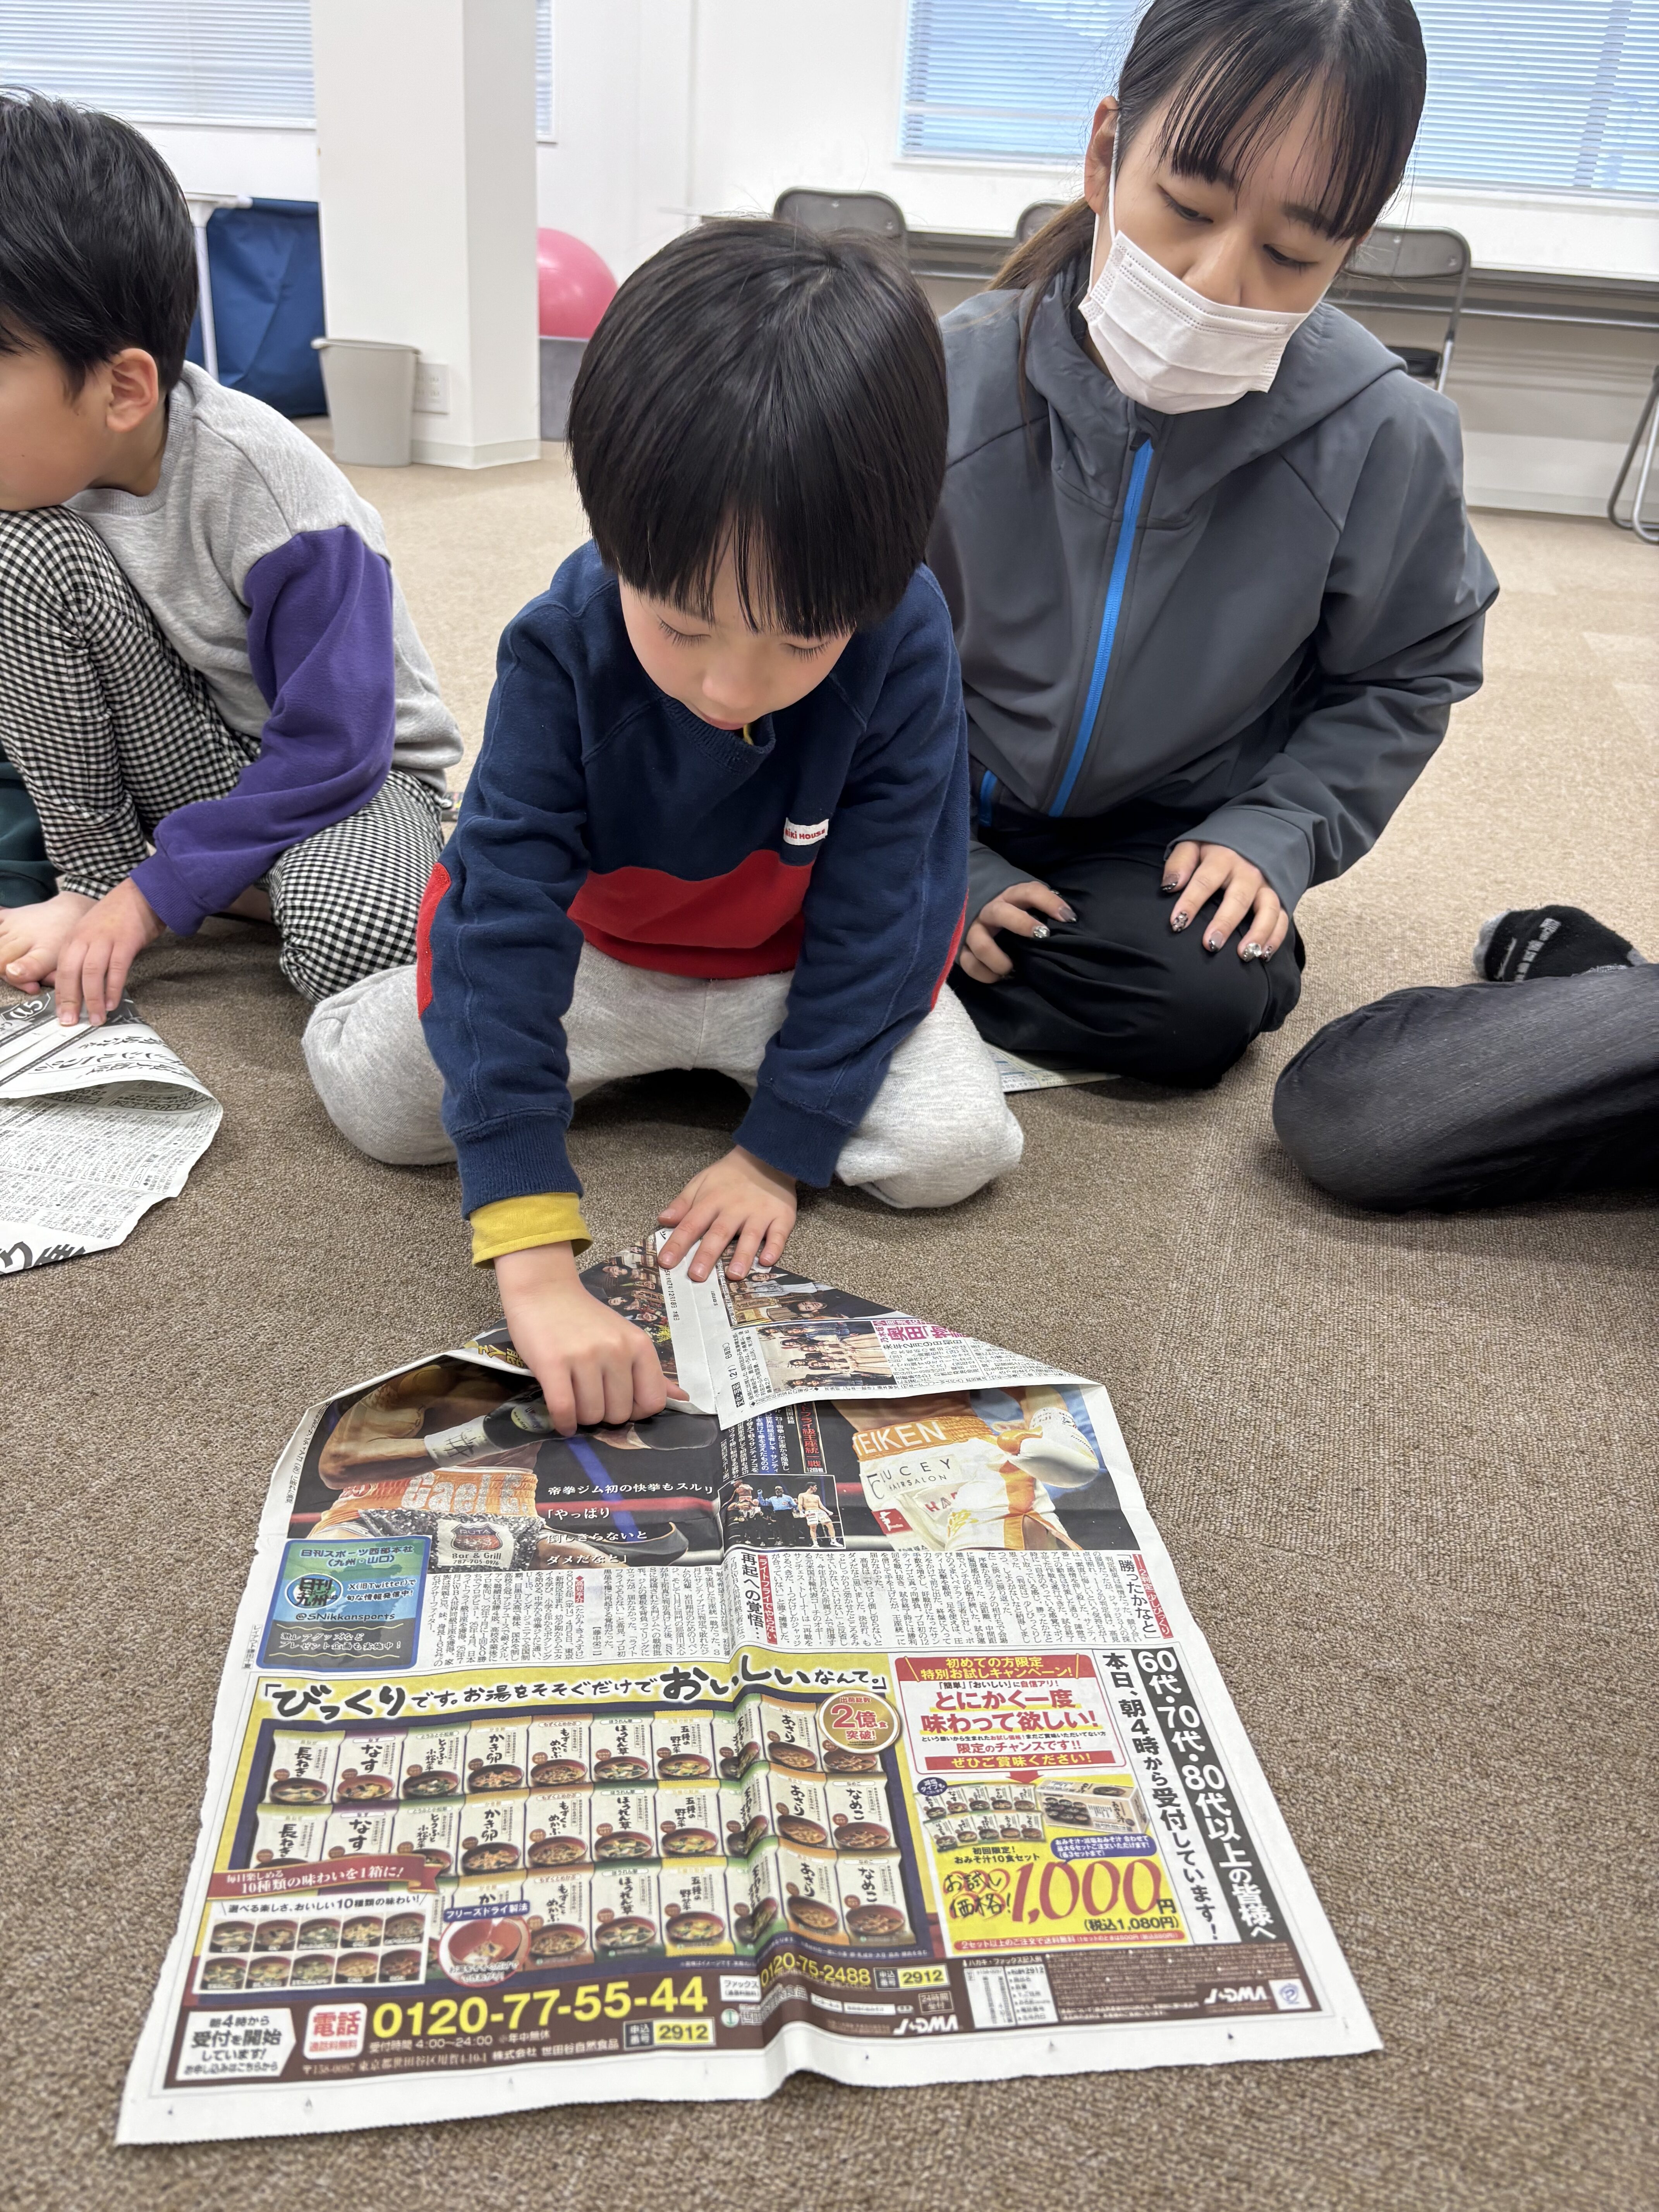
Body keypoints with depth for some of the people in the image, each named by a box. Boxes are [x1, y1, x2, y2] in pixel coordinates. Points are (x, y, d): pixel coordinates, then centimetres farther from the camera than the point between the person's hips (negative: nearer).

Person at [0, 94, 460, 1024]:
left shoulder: (269, 493, -26)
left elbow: (333, 752, -25)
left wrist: (147, 896, -25)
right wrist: (91, 878, -12)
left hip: (348, 765, -4)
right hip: (172, 760, 5)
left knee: (350, 945, -38)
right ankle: (95, 871, -10)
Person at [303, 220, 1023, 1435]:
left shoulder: (906, 644, -29)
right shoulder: (563, 649, -30)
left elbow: (873, 913, -19)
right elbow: (503, 914, -35)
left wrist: (780, 1149, -19)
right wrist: (533, 1259, -44)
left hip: (806, 969, 0)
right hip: (602, 952, 0)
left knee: (953, 1145, -21)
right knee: (369, 1086, -12)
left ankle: (741, 1063, 9)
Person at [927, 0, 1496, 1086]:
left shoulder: (1389, 440, -16)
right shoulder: (954, 380, -17)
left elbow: (1402, 680, 2)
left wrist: (1272, 836, -12)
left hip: (1167, 845, 0)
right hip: (958, 819, 1)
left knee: (1203, 1002, -29)